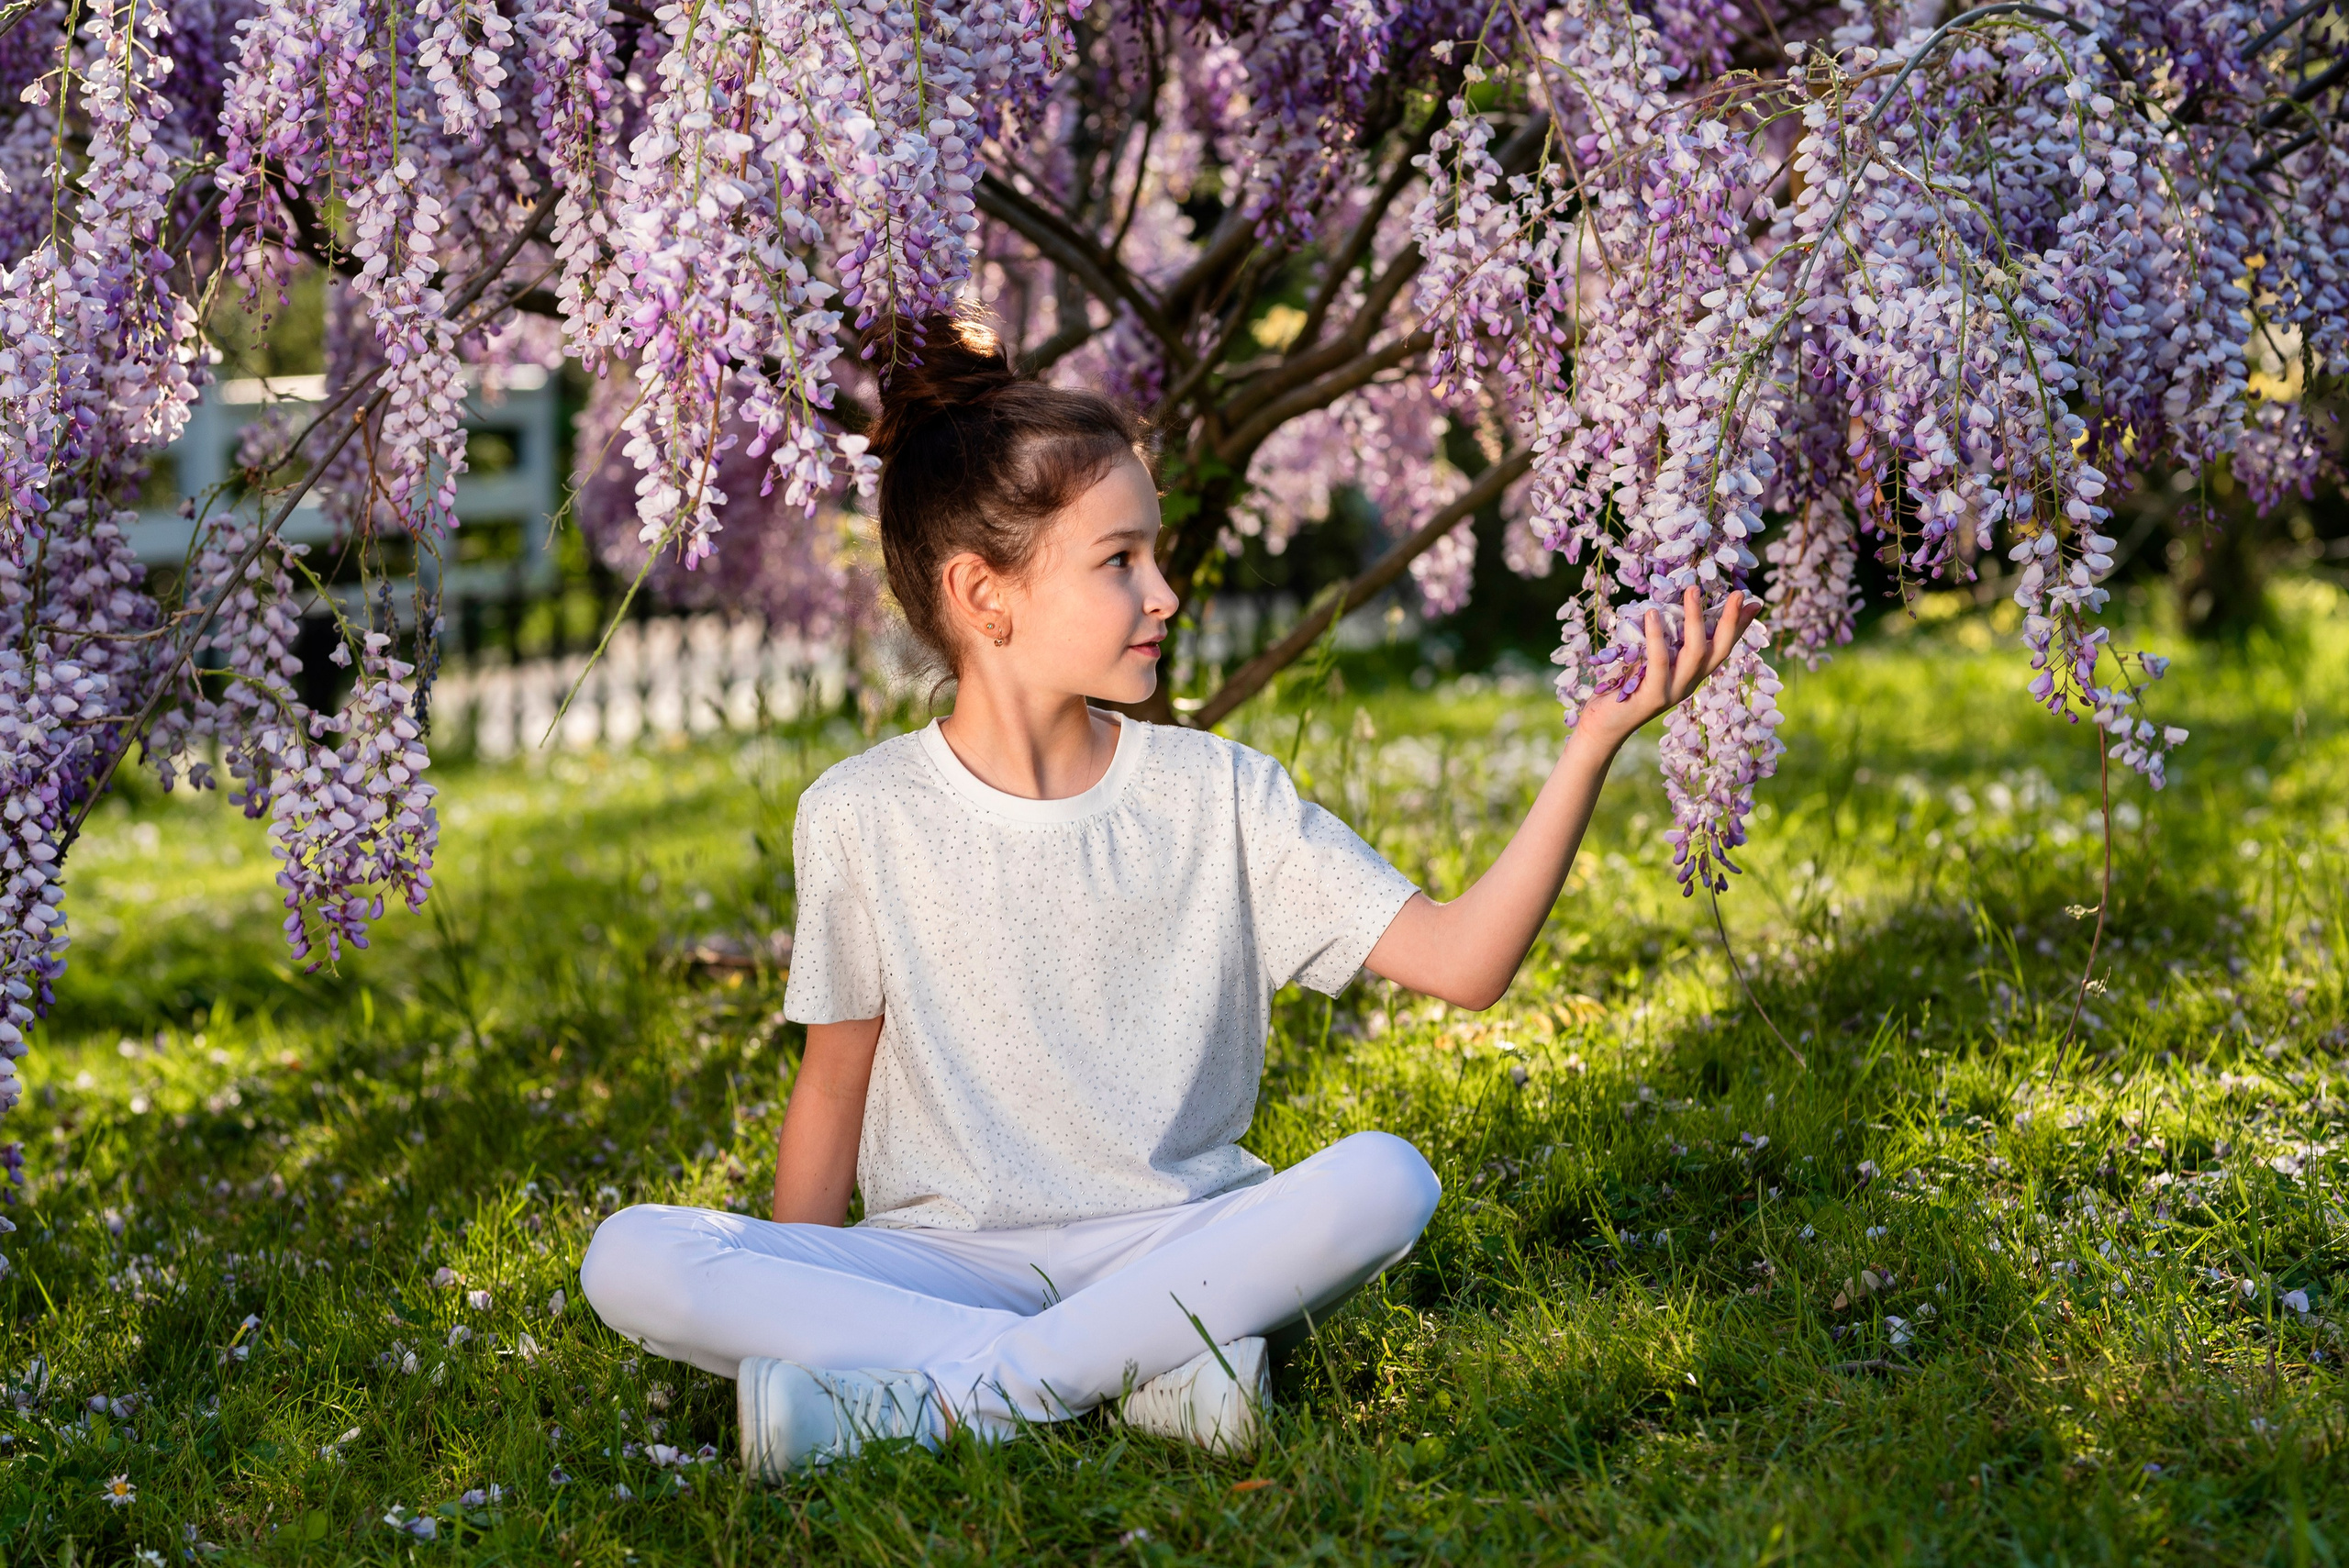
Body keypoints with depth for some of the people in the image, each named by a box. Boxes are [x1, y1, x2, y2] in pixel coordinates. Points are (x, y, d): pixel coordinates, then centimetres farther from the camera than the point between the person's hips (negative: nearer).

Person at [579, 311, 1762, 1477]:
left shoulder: (1217, 796, 3)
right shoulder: (864, 818, 1)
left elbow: (1465, 961, -3)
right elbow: (834, 1087, 10)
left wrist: (1594, 742, -11)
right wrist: (784, 1314, 2)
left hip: (1172, 1241, 1)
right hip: (945, 1259, -1)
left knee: (1385, 1179, -30)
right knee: (632, 1258, -25)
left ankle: (931, 1405, -30)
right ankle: (1130, 1371, -30)